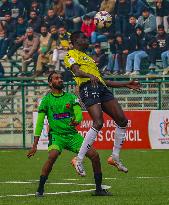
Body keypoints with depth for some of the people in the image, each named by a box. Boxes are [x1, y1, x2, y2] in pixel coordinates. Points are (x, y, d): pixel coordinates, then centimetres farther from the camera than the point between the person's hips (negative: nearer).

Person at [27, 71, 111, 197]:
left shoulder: (71, 97, 9)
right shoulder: (47, 99, 2)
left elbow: (79, 113, -3)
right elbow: (40, 122, 0)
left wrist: (77, 121, -29)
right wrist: (35, 145, -6)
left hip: (72, 134, 3)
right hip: (56, 134, -3)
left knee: (94, 155, -10)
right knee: (53, 156, -33)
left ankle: (99, 189, 5)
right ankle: (40, 190, -21)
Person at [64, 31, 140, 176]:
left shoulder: (88, 58, 35)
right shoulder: (72, 54, 9)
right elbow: (76, 71, -11)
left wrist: (125, 85, 33)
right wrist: (90, 76, -33)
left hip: (102, 88, 8)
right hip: (88, 88, -8)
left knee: (122, 120, -2)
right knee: (98, 123, -24)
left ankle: (115, 157, 9)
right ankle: (79, 160, -18)